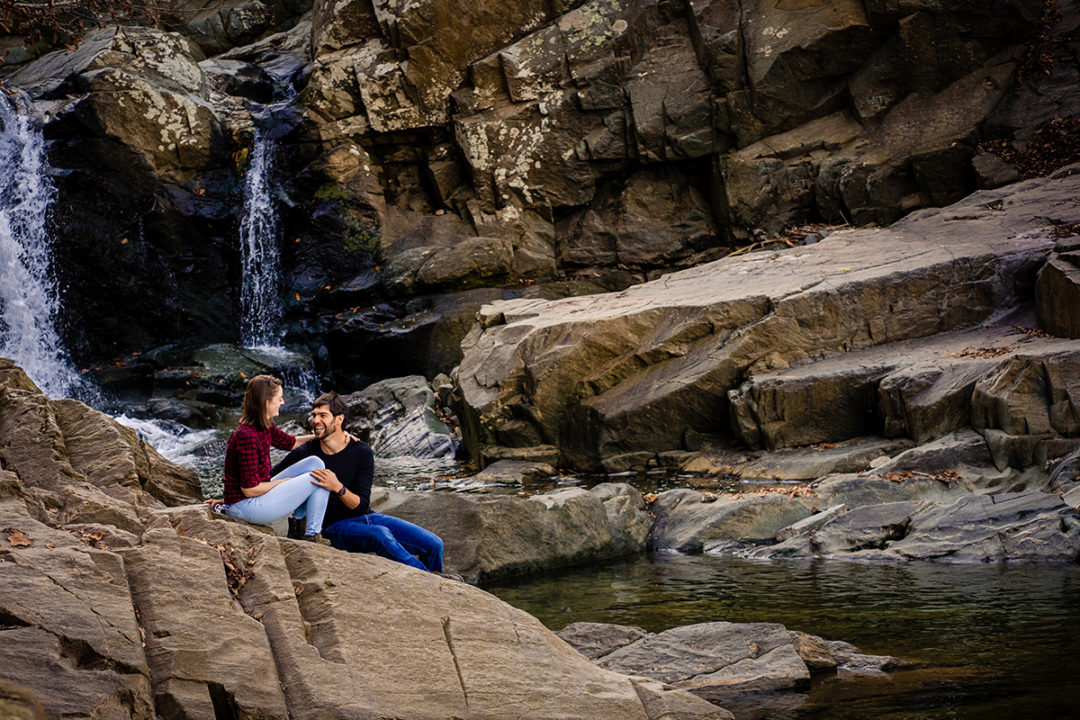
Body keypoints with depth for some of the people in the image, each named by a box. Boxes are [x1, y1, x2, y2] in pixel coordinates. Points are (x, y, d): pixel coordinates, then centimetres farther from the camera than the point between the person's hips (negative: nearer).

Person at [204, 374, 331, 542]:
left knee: (314, 463, 8)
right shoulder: (247, 436, -26)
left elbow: (290, 442, 24)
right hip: (244, 507, -10)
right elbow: (250, 489, -24)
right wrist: (284, 483, -11)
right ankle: (313, 536, 4)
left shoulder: (265, 427, 3)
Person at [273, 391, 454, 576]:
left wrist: (338, 488, -29)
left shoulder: (362, 452, -4)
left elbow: (361, 505, -11)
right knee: (381, 534, -36)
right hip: (336, 526, -4)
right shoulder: (305, 454, -6)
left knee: (433, 544, -10)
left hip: (366, 518, 4)